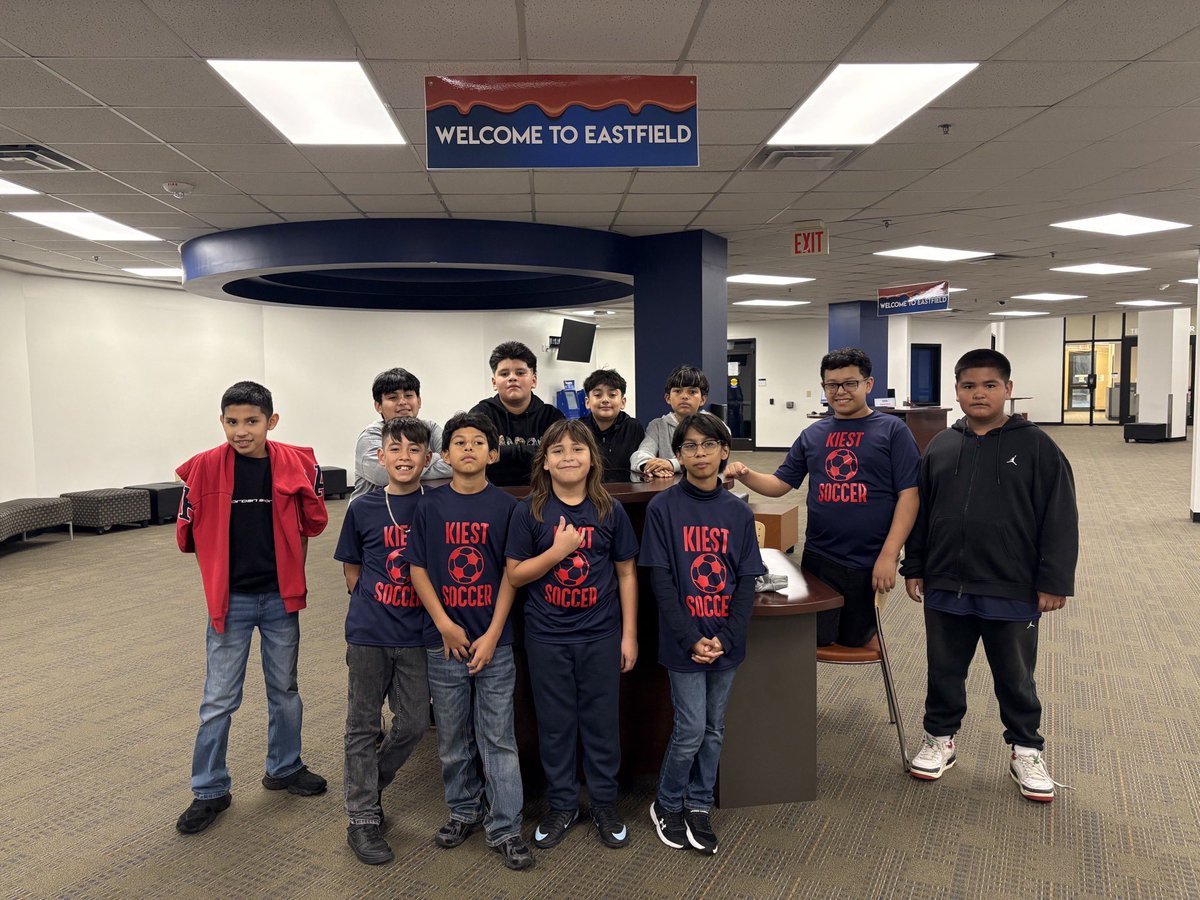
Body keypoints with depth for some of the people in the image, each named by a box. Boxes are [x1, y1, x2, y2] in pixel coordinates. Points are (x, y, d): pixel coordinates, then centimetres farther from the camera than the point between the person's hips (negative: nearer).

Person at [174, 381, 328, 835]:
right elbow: (188, 533, -1)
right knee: (219, 700, 7)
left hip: (281, 597, 1)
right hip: (230, 598, -1)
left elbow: (313, 522, 3)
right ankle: (210, 791, 24)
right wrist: (227, 560, 2)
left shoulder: (298, 463, -9)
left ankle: (284, 768, 37)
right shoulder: (204, 467, -10)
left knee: (285, 690, 17)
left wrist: (285, 563, 4)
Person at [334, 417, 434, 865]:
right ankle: (362, 819, 23)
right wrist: (376, 606, -1)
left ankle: (370, 785, 36)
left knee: (413, 723, 9)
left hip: (416, 635, 1)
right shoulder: (362, 509, -2)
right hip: (368, 633, -1)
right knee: (362, 726, 8)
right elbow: (352, 573, 7)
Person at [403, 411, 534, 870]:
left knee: (498, 738, 5)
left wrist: (492, 635, -9)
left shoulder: (505, 506, -3)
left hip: (493, 642, -1)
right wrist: (445, 625, -8)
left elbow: (511, 574, -3)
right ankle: (464, 811, 34)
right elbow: (417, 568, 1)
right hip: (444, 639, 1)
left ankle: (505, 828, 17)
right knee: (452, 737, 14)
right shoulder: (431, 505, 0)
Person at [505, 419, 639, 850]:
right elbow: (514, 574, -5)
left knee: (602, 720, 10)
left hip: (601, 635, 1)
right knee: (554, 723, 11)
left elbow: (626, 574, 3)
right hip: (547, 636, 0)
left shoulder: (609, 510, -2)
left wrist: (629, 634, 0)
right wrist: (558, 550, -19)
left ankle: (604, 803, 29)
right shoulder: (529, 511, -5)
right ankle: (562, 805, 29)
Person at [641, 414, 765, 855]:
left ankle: (699, 806, 32)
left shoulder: (739, 513, 2)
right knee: (691, 729, 0)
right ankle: (667, 804, 24)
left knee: (714, 729, 14)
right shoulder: (663, 508, -7)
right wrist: (691, 639, -15)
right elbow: (661, 580, -10)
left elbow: (747, 582, 1)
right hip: (684, 642, -3)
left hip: (726, 642, 4)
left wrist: (725, 638, -9)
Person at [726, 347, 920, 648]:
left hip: (869, 561, -3)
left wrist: (889, 555, -17)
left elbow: (908, 495, -9)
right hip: (818, 557, 3)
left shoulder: (892, 429, -4)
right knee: (814, 638, 7)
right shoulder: (813, 434, 8)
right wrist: (745, 475, -11)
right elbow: (780, 484, 10)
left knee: (852, 639, 12)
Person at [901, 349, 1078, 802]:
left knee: (1015, 677, 14)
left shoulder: (1036, 447, -6)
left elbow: (1060, 519, -7)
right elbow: (920, 512, 9)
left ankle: (1026, 750, 33)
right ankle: (940, 738, 34)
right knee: (945, 670, 16)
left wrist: (1054, 581, -10)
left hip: (1012, 591, -3)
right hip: (945, 587, 3)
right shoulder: (940, 447, 4)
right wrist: (914, 568, 8)